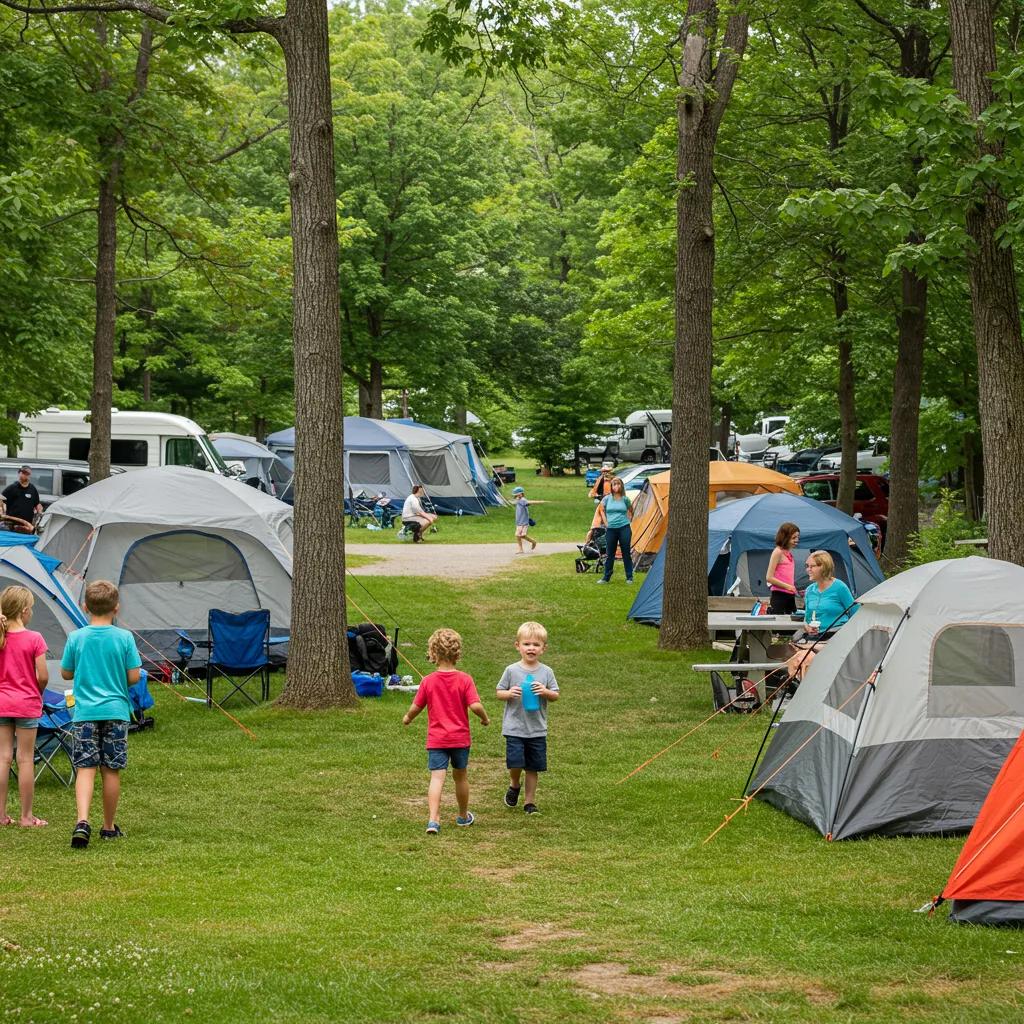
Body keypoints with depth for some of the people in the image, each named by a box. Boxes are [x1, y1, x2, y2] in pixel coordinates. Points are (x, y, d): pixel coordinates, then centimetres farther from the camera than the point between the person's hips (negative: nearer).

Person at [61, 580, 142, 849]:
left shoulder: (76, 638, -3)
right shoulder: (125, 638, -6)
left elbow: (66, 673, 7)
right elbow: (134, 676, -5)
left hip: (85, 712, 0)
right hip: (116, 711, 0)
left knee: (85, 768, 0)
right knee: (111, 769, 8)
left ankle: (82, 821, -20)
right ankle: (109, 827, 17)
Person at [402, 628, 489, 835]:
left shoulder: (428, 681, -7)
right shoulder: (465, 680, -8)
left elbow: (416, 707, 0)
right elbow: (475, 706, -15)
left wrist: (408, 718, 22)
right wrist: (485, 718, 6)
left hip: (436, 740, -1)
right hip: (460, 738, 1)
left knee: (437, 777, -8)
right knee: (461, 776, 18)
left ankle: (433, 819, -24)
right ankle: (463, 816, 35)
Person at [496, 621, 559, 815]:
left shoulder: (546, 672, 1)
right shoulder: (512, 671, -4)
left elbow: (556, 695, 5)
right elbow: (499, 693, 3)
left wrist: (545, 692, -16)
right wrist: (509, 693, -19)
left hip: (537, 729, 2)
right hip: (514, 727, -2)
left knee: (532, 767, 8)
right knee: (515, 763, -11)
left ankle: (529, 801, 22)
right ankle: (514, 785, 21)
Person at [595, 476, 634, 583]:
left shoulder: (625, 499, 1)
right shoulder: (607, 498, 0)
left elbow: (631, 510, 19)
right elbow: (601, 510, 14)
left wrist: (628, 520, 8)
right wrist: (605, 522, 5)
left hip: (624, 528, -1)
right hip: (611, 529, 1)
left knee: (626, 553, 4)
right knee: (609, 554, 6)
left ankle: (629, 577, 11)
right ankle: (606, 577, 15)